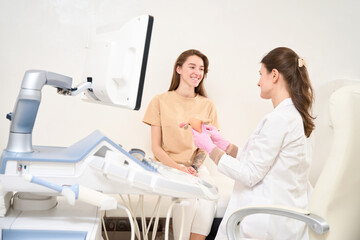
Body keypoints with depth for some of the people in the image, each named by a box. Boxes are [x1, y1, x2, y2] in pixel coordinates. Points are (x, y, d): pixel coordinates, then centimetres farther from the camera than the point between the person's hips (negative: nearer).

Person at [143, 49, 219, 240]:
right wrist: (178, 168, -15)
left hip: (197, 168, 2)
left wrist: (194, 167, -12)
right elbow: (156, 147, 0)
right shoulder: (160, 101, 3)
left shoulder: (207, 105, 10)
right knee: (188, 197, -29)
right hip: (167, 166, -2)